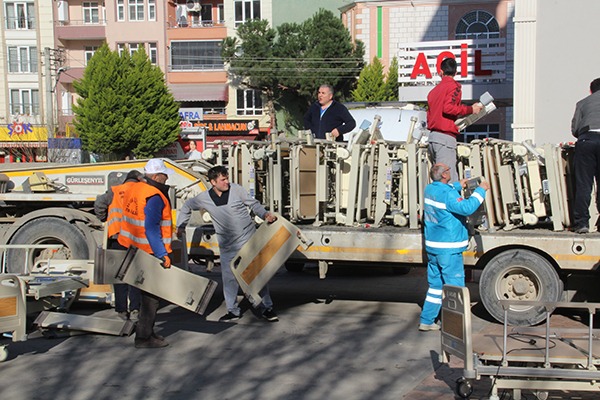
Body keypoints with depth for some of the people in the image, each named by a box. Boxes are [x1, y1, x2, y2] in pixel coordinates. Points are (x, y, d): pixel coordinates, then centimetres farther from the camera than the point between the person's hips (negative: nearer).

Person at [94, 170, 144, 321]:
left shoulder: (115, 191, 6)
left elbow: (99, 203, -2)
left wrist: (104, 219, 12)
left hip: (117, 237, 0)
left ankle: (122, 310, 11)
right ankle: (134, 310, 5)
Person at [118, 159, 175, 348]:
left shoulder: (134, 189, 10)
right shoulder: (154, 197, -20)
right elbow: (152, 229, -24)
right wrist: (162, 255, -23)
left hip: (134, 248, 10)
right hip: (149, 253, -10)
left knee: (149, 292, 19)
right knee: (151, 294, -1)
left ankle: (147, 332, 28)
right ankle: (143, 336, 5)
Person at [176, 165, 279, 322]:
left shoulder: (237, 189, -7)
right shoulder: (204, 198, -3)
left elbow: (253, 204, 3)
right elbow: (186, 207, 15)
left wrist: (265, 214, -13)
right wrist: (181, 226, 13)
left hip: (249, 239, -1)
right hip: (228, 246, 1)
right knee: (229, 278, 4)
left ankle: (266, 308, 14)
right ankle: (233, 311, 19)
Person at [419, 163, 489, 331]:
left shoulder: (430, 189, 8)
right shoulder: (447, 193, -20)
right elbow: (466, 208, -32)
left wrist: (458, 185, 38)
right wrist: (481, 190, -21)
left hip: (432, 246, 9)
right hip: (448, 249, -9)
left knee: (436, 284, 17)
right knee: (455, 286, 1)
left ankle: (426, 321, 21)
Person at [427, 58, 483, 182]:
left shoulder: (434, 90, 18)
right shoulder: (454, 86, -3)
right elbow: (448, 108, -18)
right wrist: (470, 109, -9)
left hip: (432, 135, 8)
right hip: (446, 137, -8)